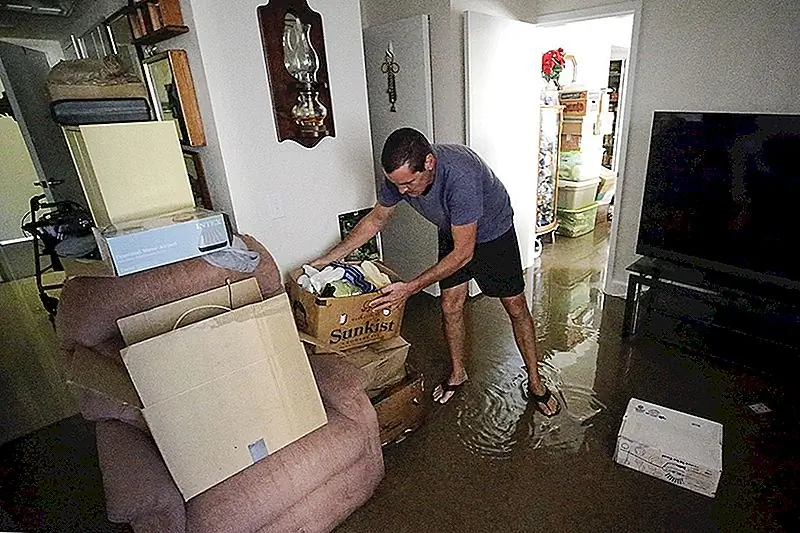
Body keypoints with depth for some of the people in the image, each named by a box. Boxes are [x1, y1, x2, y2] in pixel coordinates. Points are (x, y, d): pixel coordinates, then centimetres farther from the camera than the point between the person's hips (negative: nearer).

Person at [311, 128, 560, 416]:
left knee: (516, 308, 3)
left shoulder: (460, 176, -43)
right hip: (452, 233, 5)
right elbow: (375, 219, -6)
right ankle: (458, 373, 28)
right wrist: (331, 257, -9)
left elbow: (463, 253, -37)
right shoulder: (399, 175, -24)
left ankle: (535, 381, 23)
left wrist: (410, 288, -38)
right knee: (450, 307, 5)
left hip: (493, 231, -4)